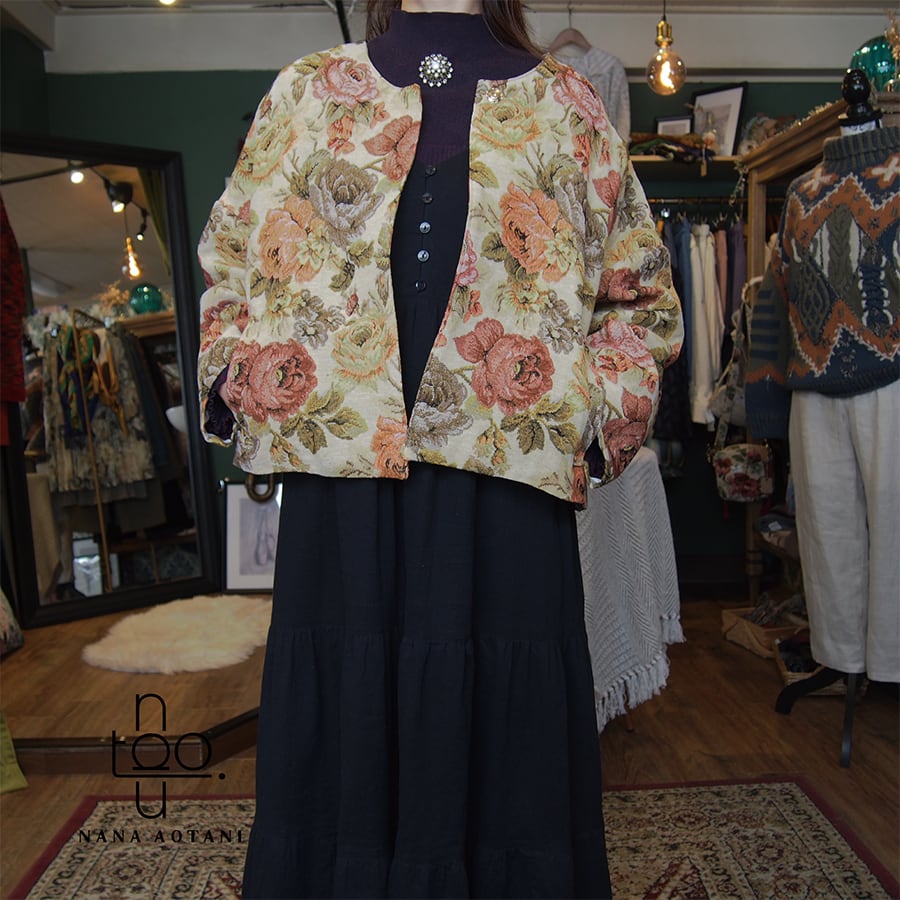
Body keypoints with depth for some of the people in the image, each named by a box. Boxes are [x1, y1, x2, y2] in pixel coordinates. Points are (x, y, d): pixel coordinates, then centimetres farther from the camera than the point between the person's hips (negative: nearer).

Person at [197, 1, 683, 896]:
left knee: (501, 722, 6)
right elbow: (231, 259, 20)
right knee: (342, 722, 8)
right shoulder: (308, 90, 17)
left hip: (505, 472, 0)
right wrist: (238, 380, 4)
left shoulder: (564, 105, 15)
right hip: (337, 464, 1)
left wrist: (598, 413, 1)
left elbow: (639, 293, 16)